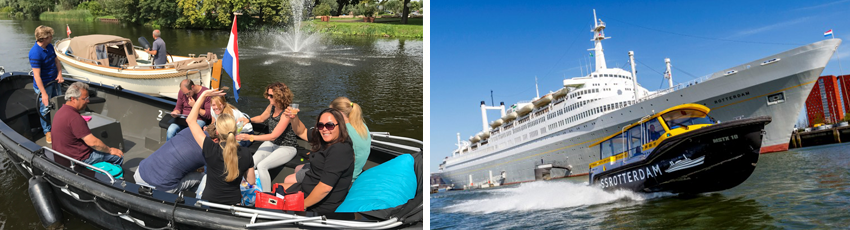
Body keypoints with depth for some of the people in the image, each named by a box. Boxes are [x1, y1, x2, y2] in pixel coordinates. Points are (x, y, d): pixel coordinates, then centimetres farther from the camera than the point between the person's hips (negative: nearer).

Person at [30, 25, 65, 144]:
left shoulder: (50, 46, -2)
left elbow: (56, 61, 12)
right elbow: (37, 76, -27)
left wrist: (60, 74, -6)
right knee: (45, 109, 5)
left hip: (54, 81, 8)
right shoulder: (35, 53, -28)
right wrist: (44, 94, -27)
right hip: (43, 85, -8)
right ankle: (47, 131, 22)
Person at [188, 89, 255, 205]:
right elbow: (251, 181, -3)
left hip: (209, 200, -2)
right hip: (234, 202, 2)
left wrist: (203, 95, -13)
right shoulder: (246, 155, -17)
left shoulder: (211, 150, -23)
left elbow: (191, 120, -14)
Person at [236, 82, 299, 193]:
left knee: (262, 166, -26)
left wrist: (250, 137, -23)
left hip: (286, 148, -7)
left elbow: (274, 136, -24)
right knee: (251, 163, -16)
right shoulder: (271, 107, 1)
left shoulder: (287, 113, -23)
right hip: (271, 143, 8)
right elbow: (261, 118, 23)